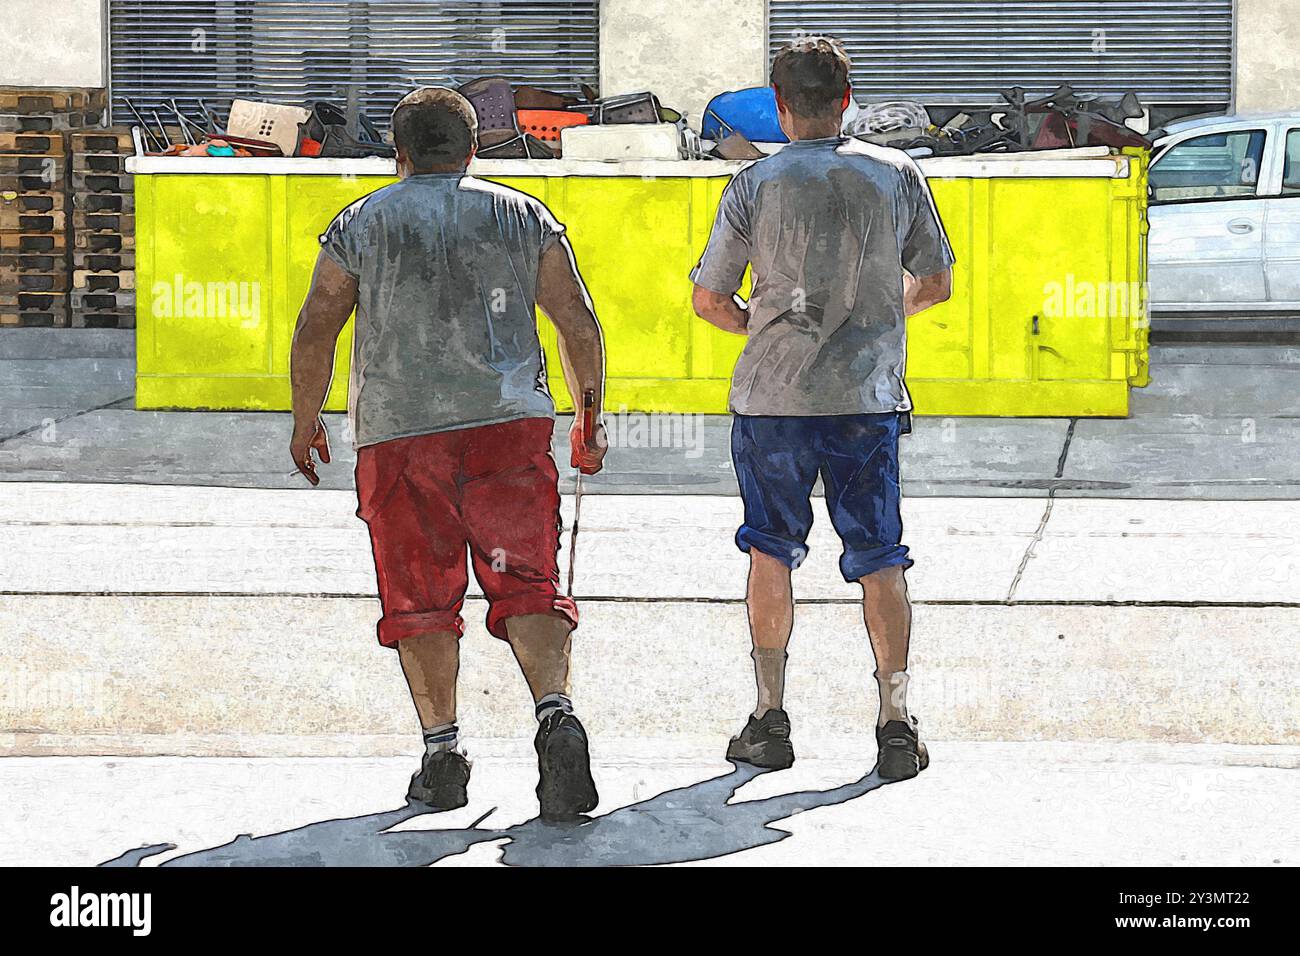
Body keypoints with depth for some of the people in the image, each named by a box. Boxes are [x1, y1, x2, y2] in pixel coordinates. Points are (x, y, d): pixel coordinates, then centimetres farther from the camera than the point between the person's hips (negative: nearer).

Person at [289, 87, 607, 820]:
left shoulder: (360, 224, 10)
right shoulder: (524, 216, 12)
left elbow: (315, 332, 5)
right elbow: (578, 323, 6)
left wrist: (306, 423, 16)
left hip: (399, 432, 0)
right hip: (510, 423, 1)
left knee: (421, 597, 7)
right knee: (526, 583, -1)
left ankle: (443, 749, 3)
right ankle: (556, 712, -23)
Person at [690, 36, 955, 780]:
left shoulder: (755, 186, -2)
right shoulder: (897, 175, 3)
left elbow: (709, 300, 2)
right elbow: (936, 284, 11)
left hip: (773, 396, -1)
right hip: (869, 395, 1)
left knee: (772, 552, 12)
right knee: (880, 559, 7)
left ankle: (772, 718, 13)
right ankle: (896, 716, -2)